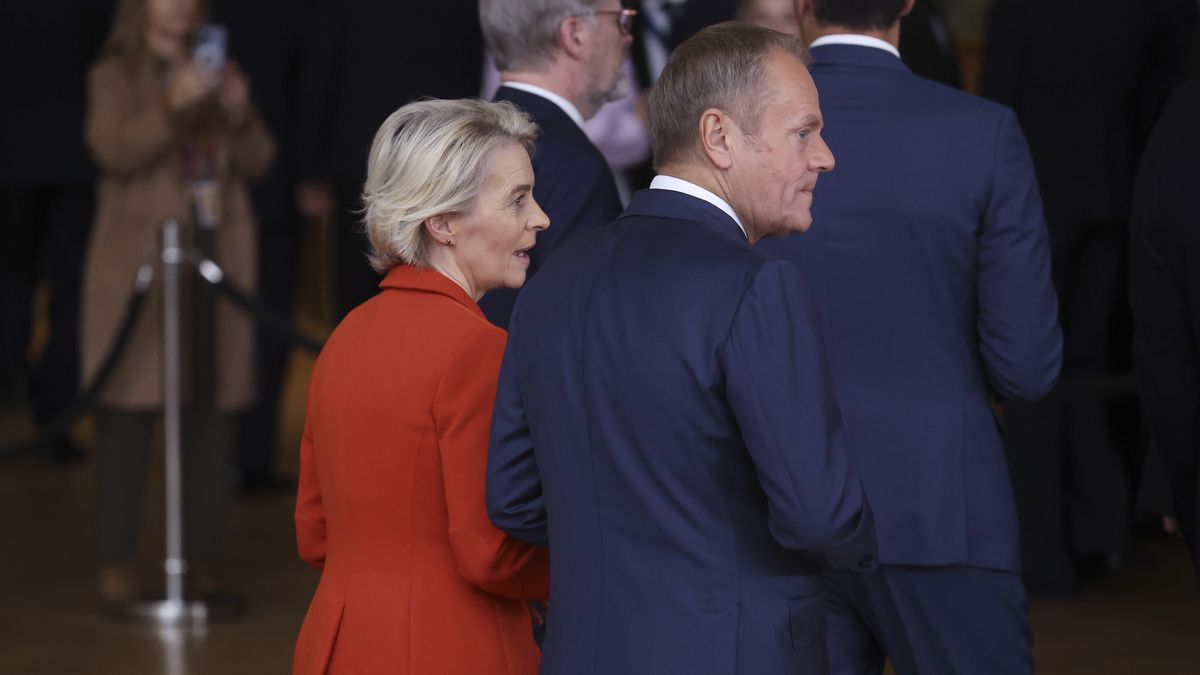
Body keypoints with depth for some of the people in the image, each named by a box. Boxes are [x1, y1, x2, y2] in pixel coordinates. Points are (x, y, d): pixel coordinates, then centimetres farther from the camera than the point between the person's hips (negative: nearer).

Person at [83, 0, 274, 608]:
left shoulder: (217, 74, 17)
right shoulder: (114, 78, 4)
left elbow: (257, 161, 11)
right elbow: (114, 152, -12)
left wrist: (238, 115, -7)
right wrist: (173, 107, -23)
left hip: (218, 255, 4)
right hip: (141, 256, -4)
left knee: (212, 410, 2)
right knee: (129, 410, -6)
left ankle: (201, 559, 7)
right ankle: (115, 564, -3)